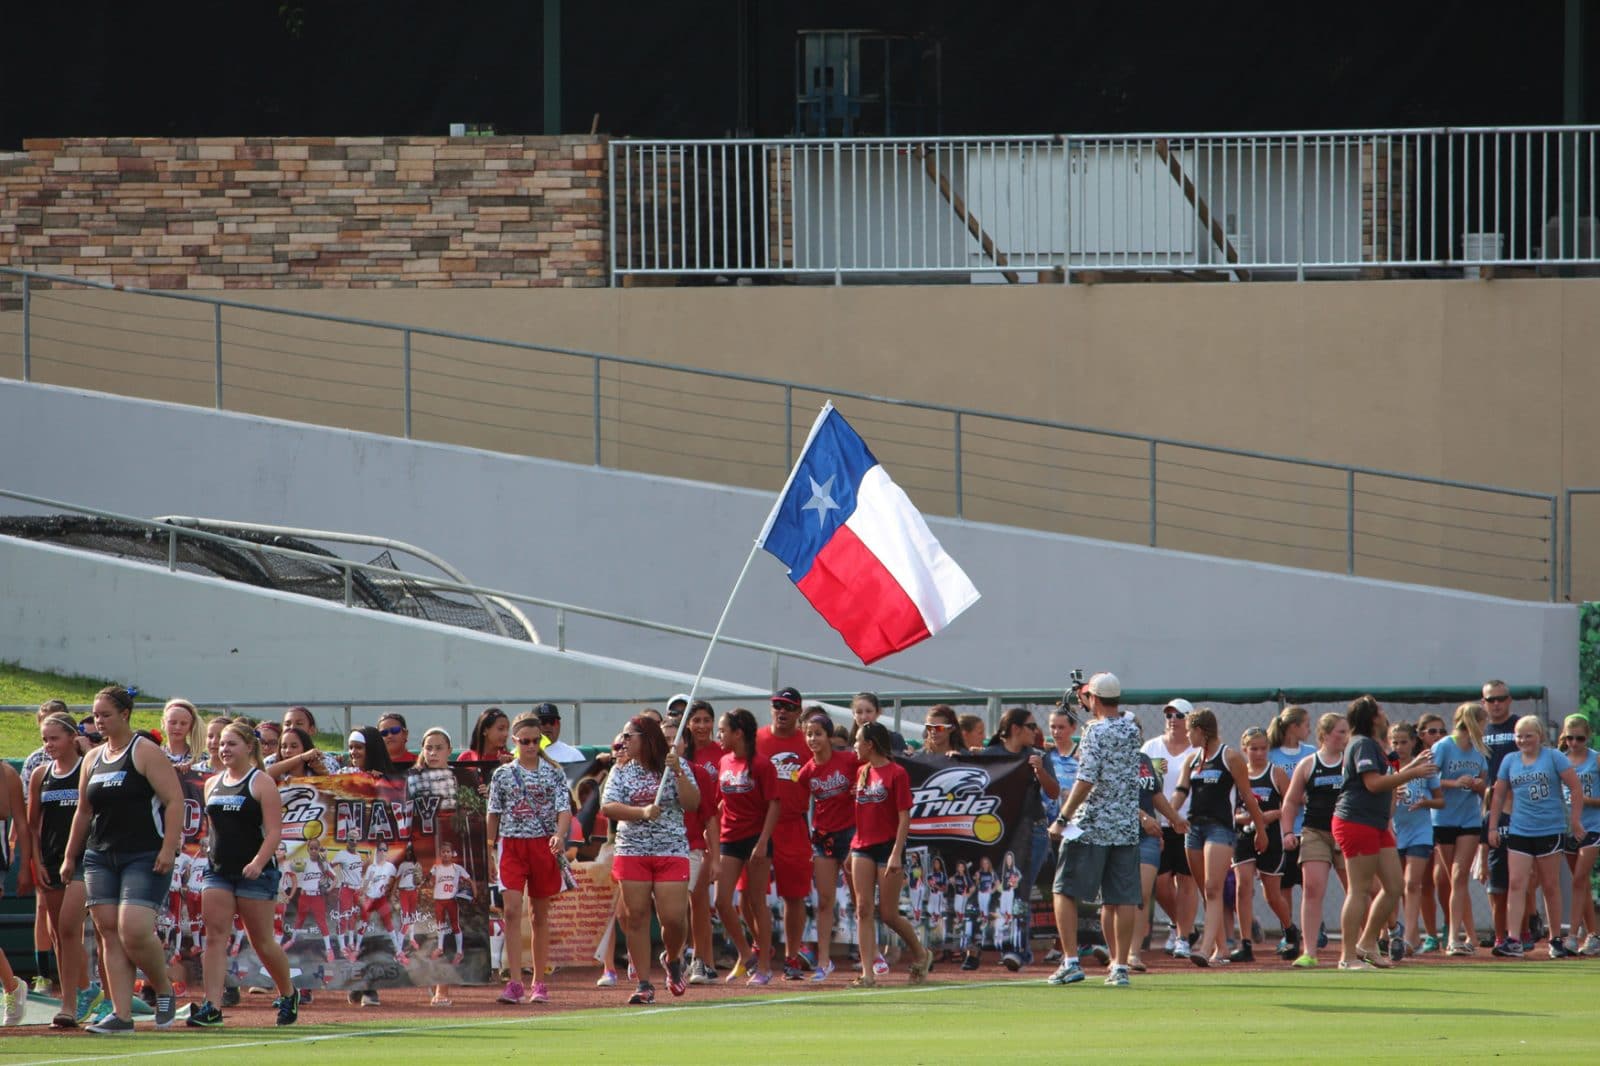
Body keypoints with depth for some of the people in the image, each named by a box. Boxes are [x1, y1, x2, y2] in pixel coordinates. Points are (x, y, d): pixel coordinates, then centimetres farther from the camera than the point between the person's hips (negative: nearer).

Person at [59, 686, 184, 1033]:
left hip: (145, 857, -7)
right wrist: (70, 856, 21)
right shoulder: (93, 759, 16)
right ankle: (121, 1015, -1)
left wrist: (168, 849, -19)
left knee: (134, 930, -18)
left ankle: (164, 989, 7)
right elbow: (84, 812, 24)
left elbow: (174, 800, -11)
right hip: (101, 858, 7)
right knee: (110, 934, -1)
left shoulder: (146, 753, -6)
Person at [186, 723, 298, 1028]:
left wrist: (258, 862, -25)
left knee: (262, 942, 2)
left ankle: (288, 994, 25)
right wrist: (210, 853, 17)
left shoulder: (261, 783, -6)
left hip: (254, 872, -5)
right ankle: (212, 1008, -13)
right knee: (214, 937, -8)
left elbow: (274, 832, -12)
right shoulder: (213, 784, 13)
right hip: (218, 871, 6)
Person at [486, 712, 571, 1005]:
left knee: (540, 915, 7)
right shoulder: (502, 775, 6)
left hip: (544, 846, 0)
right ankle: (514, 982, -17)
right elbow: (493, 816, 10)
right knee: (512, 911, -13)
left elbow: (564, 810, -4)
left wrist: (560, 835, -23)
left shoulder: (554, 773, 4)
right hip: (511, 846, 0)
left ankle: (539, 983, 15)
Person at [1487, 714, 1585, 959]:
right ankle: (1514, 941, -15)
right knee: (1516, 884, -10)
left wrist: (1575, 820, -5)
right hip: (1519, 831, 2)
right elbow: (1498, 795, 15)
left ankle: (1555, 939, 19)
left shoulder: (1554, 758, -2)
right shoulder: (1509, 761, 9)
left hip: (1550, 830, -2)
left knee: (1551, 886, 7)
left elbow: (1576, 787, -1)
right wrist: (1493, 827, 11)